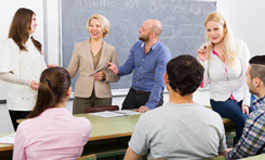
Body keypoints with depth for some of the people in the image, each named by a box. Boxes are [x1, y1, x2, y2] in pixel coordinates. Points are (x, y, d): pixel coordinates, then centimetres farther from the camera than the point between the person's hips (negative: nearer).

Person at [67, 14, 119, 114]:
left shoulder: (110, 50, 6)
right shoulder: (79, 47, 7)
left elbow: (116, 76, 10)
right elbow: (71, 71, 6)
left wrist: (105, 76, -9)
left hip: (103, 97, 0)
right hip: (82, 95, 0)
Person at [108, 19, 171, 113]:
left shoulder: (163, 52, -18)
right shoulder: (137, 46, 1)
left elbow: (159, 82, -23)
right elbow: (128, 67, 9)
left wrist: (149, 105, -29)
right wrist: (118, 70, -14)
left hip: (151, 95, -5)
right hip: (133, 93, 6)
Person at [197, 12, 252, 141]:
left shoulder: (240, 46, -4)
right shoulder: (204, 51, -1)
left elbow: (247, 76, -5)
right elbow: (202, 84, -3)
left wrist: (246, 102, -13)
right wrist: (203, 61, -14)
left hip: (241, 96, 1)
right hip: (219, 99, 0)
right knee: (243, 119, -28)